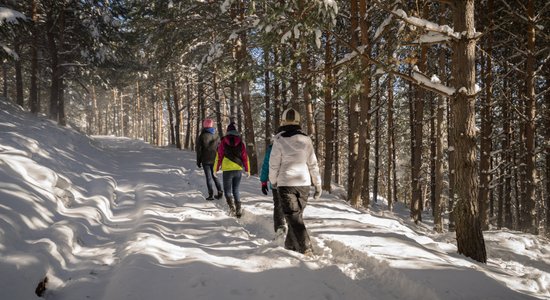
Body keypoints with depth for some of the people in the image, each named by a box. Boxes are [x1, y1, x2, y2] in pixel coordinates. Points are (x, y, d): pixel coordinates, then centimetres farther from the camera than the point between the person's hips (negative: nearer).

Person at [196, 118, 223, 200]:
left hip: (206, 160, -3)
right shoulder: (216, 136, 5)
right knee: (214, 176, 16)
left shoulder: (202, 136, -7)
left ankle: (211, 194, -2)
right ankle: (220, 192, 6)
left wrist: (198, 161, 2)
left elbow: (198, 150, -6)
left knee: (208, 177, 1)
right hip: (214, 160, 4)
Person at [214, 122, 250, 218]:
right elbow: (245, 157, 7)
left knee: (227, 190, 7)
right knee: (236, 190, 15)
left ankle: (232, 206, -15)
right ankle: (238, 209, 6)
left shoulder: (224, 142, -1)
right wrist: (247, 170, 14)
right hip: (239, 169, 3)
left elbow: (219, 156, 0)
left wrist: (216, 169, 7)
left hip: (227, 169, -3)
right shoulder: (240, 142, 5)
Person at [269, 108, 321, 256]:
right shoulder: (306, 140, 0)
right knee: (297, 214, 18)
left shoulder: (279, 140, -9)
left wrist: (273, 181, 14)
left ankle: (306, 249, -11)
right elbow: (313, 164, 4)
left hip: (286, 183, -3)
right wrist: (318, 184, 12)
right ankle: (291, 244, 29)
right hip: (304, 183, 4)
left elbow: (274, 164, -3)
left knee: (293, 217, -1)